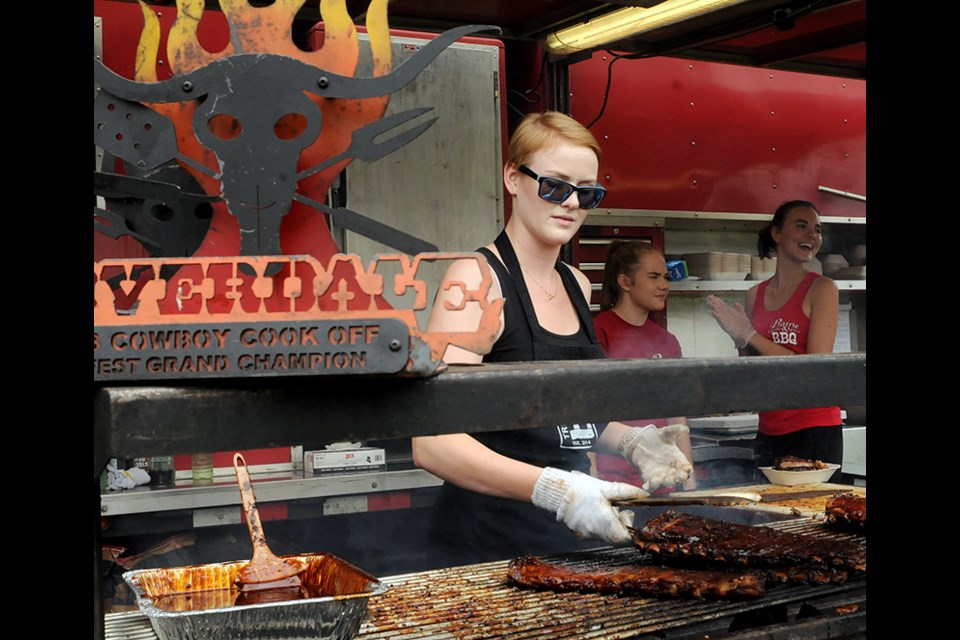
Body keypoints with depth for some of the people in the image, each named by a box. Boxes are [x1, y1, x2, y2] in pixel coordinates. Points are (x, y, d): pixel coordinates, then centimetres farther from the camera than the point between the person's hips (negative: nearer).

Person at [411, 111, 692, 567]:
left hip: (571, 535, 7)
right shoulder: (476, 278, -13)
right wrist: (553, 488, -33)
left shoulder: (577, 286, 10)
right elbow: (433, 443, -23)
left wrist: (633, 442, 4)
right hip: (489, 542, -7)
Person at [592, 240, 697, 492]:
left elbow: (678, 419, 15)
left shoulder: (667, 342, 12)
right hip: (612, 481, -6)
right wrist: (593, 481, -14)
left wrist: (689, 480, 11)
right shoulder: (598, 332, -8)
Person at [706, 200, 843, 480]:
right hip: (769, 433, 5)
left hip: (815, 431, -5)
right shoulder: (755, 295, 7)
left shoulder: (822, 289, -6)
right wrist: (739, 339, -6)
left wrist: (750, 336, -14)